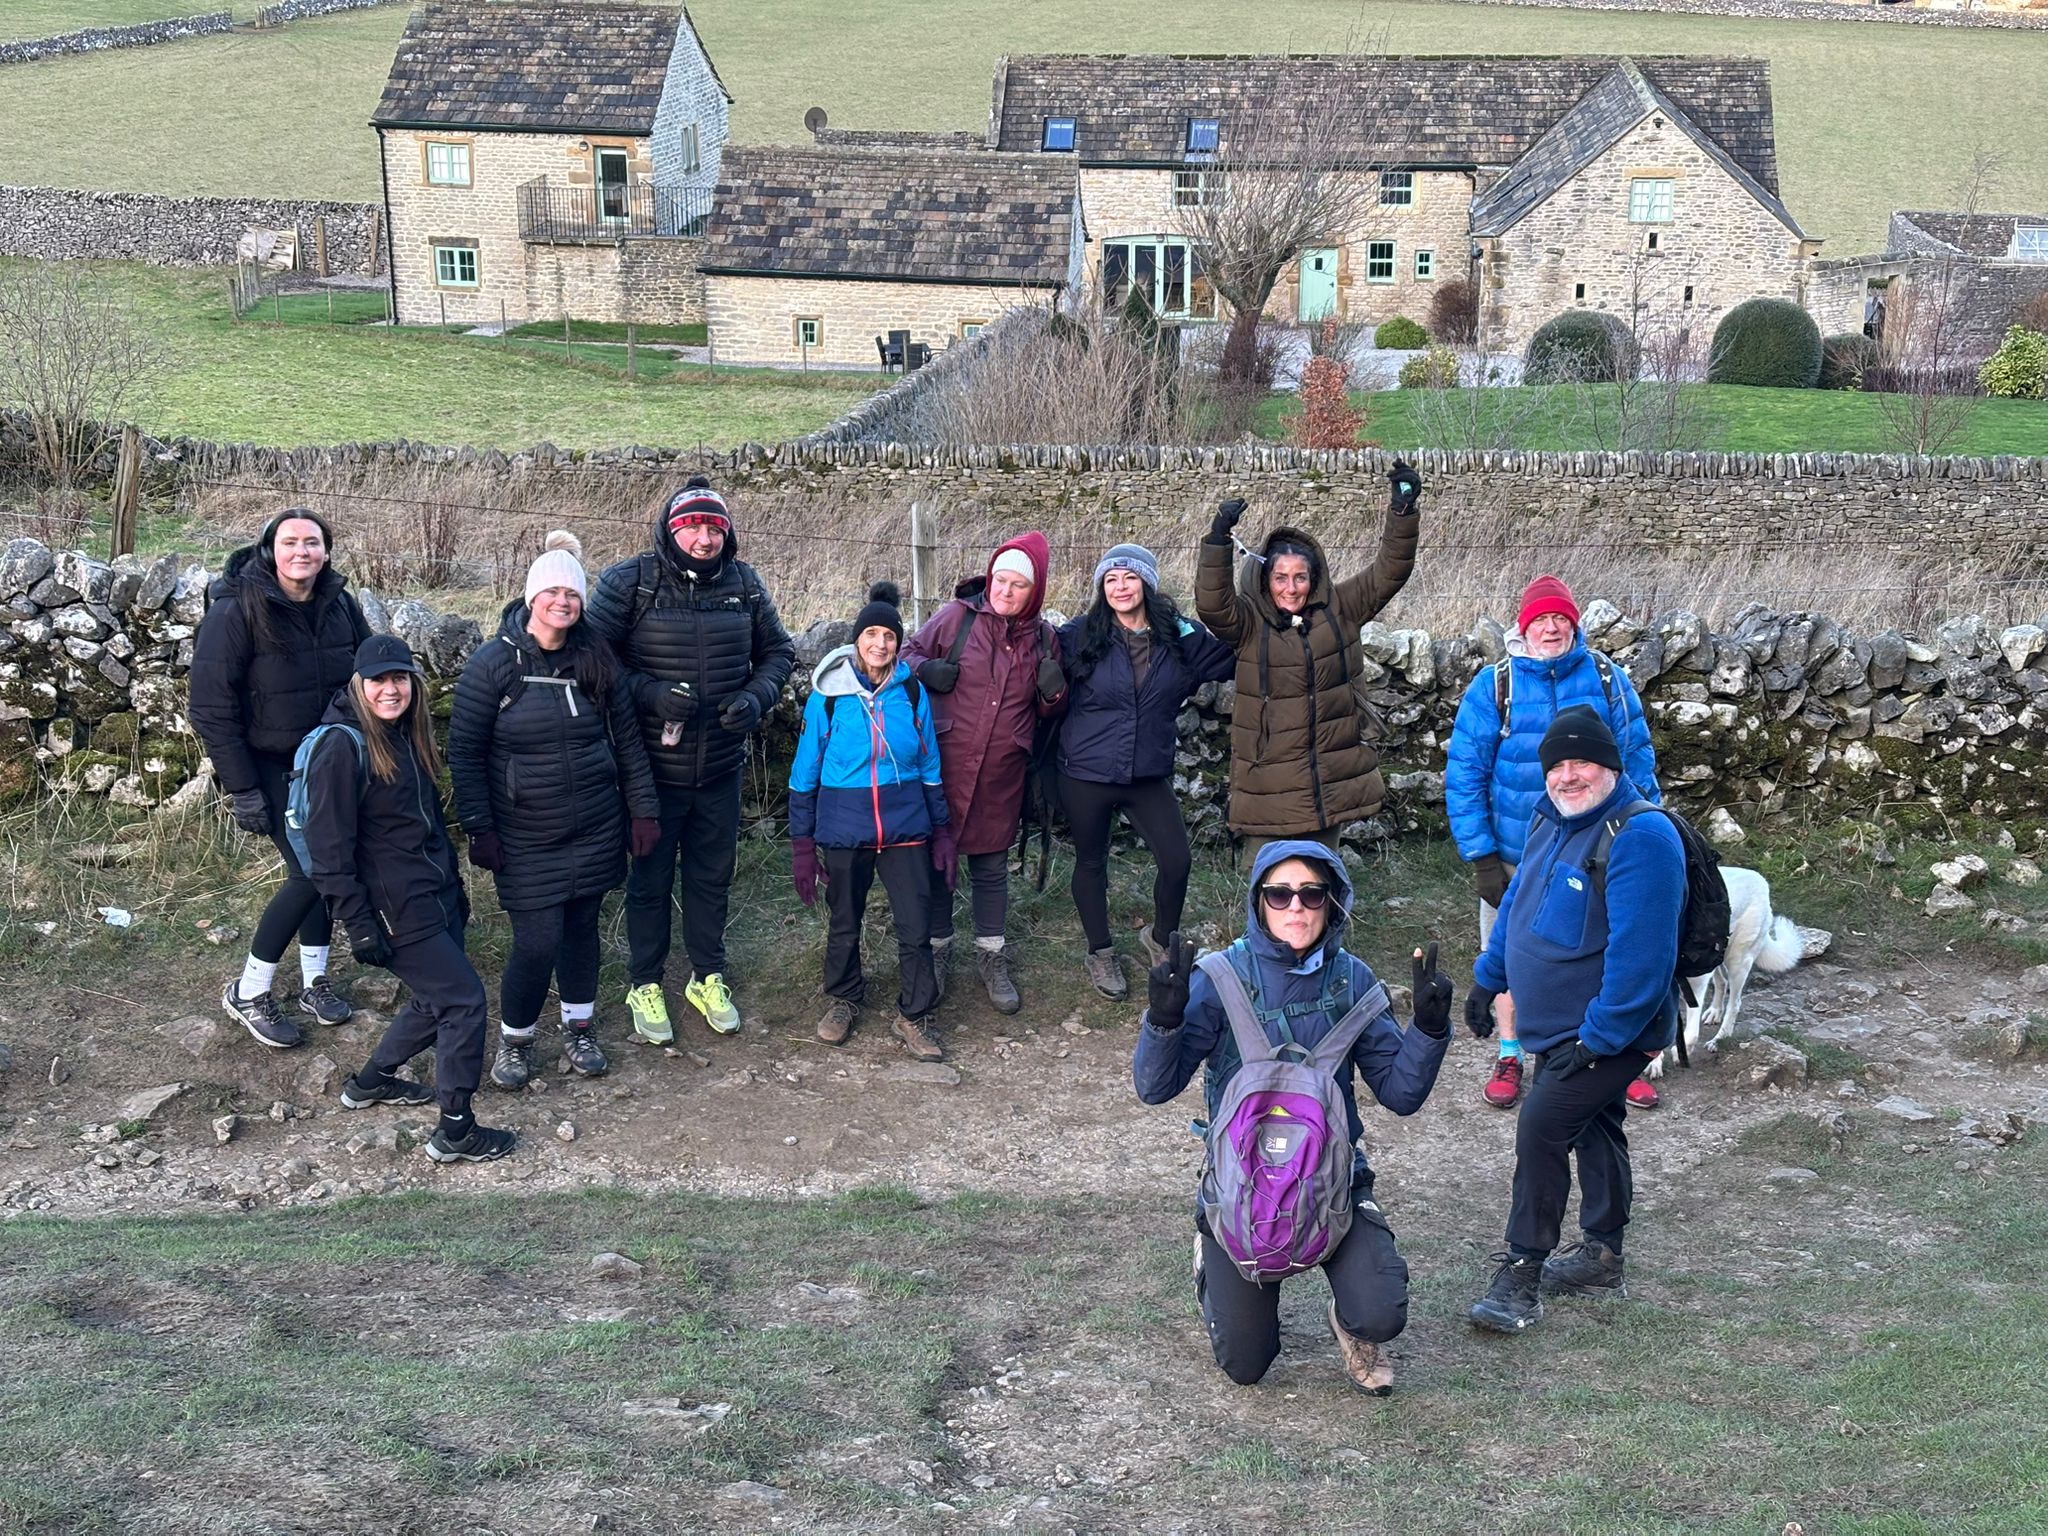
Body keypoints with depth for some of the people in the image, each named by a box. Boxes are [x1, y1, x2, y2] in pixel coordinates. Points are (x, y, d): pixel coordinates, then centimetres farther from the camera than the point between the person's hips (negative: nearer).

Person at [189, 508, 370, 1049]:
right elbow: (212, 708, -16)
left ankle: (314, 980, 28)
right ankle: (247, 993, 5)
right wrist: (242, 790, -17)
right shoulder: (237, 611, -18)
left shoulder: (340, 605, -2)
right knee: (309, 872, -11)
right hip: (272, 766, -5)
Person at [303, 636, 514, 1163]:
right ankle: (456, 1131, 4)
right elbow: (329, 848, -18)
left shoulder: (407, 737, 10)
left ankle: (371, 1080, 38)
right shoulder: (343, 747, -17)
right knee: (465, 1000, -6)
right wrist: (359, 925, -19)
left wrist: (455, 887, 22)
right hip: (396, 909, -9)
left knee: (435, 999, 17)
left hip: (436, 897, 9)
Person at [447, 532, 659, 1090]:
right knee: (537, 941, -6)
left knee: (581, 927, 13)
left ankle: (579, 1029, 33)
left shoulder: (595, 661, 2)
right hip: (525, 837, -3)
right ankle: (514, 1039, 17)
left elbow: (627, 739, 10)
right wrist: (478, 828, -10)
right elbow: (465, 751, -7)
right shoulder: (492, 664, -9)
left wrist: (643, 810, 6)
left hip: (595, 829, 4)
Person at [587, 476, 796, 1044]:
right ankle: (645, 984, 27)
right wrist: (651, 693, -22)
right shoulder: (628, 583, -11)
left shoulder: (744, 585, 0)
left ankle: (708, 977, 35)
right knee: (650, 878, 10)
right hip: (652, 767, -3)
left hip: (720, 767, 3)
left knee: (712, 876, 17)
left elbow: (778, 652, 11)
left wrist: (755, 698, -8)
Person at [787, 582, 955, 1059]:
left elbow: (930, 765, 9)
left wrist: (942, 829, 9)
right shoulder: (828, 694, -5)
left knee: (916, 927, -1)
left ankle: (913, 1017, 14)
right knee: (845, 924, 14)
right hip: (843, 831, -1)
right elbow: (805, 773, 0)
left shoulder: (912, 692, 0)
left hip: (906, 828, 1)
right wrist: (801, 844, 0)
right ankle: (844, 999, 36)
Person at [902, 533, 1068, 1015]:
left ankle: (991, 957, 25)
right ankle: (938, 951, 25)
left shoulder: (1042, 637, 4)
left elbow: (1046, 713, 14)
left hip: (1002, 776, 2)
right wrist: (926, 670, -18)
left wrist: (1053, 690, -9)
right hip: (945, 766, -2)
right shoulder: (957, 616, -7)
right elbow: (910, 652, 4)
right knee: (937, 859, 8)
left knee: (991, 866, 13)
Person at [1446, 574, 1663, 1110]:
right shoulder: (1494, 686, -7)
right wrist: (1480, 858, -10)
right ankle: (1510, 1057, 32)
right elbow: (1464, 774, -6)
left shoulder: (1607, 679, -3)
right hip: (1516, 857, -1)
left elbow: (1637, 762, 4)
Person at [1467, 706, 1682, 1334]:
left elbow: (1638, 951, -28)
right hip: (1559, 1025, 9)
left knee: (1542, 1129, -14)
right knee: (1593, 1129, 21)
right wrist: (1488, 977, 21)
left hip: (1608, 1033, -9)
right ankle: (1600, 1256, 35)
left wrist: (1599, 1037, -26)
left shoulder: (1640, 838, -24)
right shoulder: (1550, 820, 6)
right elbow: (1516, 901, 21)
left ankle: (1521, 1275, -5)